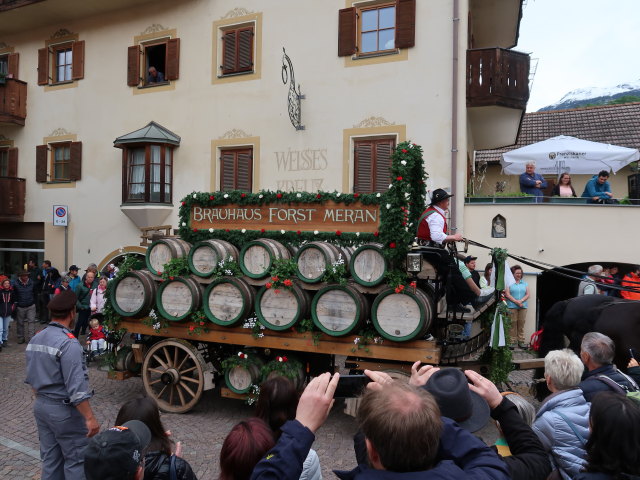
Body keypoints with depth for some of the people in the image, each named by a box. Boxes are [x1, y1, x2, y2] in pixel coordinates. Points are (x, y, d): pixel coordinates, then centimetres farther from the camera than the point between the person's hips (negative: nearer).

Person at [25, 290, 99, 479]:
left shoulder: (35, 339, 4)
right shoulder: (68, 343, -24)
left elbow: (31, 379, 14)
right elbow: (76, 387, -26)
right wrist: (90, 417, -21)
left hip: (40, 406, 8)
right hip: (64, 410, -8)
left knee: (50, 458, 19)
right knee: (76, 459, 5)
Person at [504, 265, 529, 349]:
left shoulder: (525, 283, 16)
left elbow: (527, 294, 8)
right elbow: (507, 294, -5)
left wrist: (521, 301, -9)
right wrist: (516, 301, -13)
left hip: (523, 306, 3)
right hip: (512, 306, -3)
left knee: (521, 323, 4)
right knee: (513, 323, -4)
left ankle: (521, 341, 11)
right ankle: (513, 341, 2)